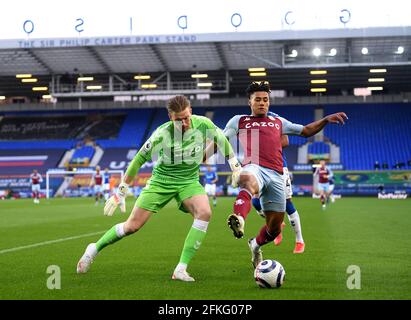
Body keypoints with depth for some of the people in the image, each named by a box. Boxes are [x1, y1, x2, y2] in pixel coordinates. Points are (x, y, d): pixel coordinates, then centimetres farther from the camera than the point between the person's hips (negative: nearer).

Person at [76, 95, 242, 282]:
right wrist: (121, 192, -9)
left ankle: (181, 270, -24)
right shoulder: (162, 134, -22)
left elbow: (221, 139, 7)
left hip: (189, 181, 2)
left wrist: (235, 165, 11)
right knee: (132, 226, -4)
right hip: (161, 180, -2)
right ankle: (94, 249, 23)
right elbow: (139, 159, -12)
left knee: (204, 213, -28)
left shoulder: (203, 124, -15)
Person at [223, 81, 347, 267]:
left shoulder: (278, 122, 30)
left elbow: (306, 131, 34)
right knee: (249, 182, -44)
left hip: (276, 175, 4)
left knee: (275, 227, 7)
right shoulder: (239, 121, 22)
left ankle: (256, 245, 37)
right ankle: (238, 219, -70)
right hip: (254, 168, -4)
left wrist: (326, 120, 21)